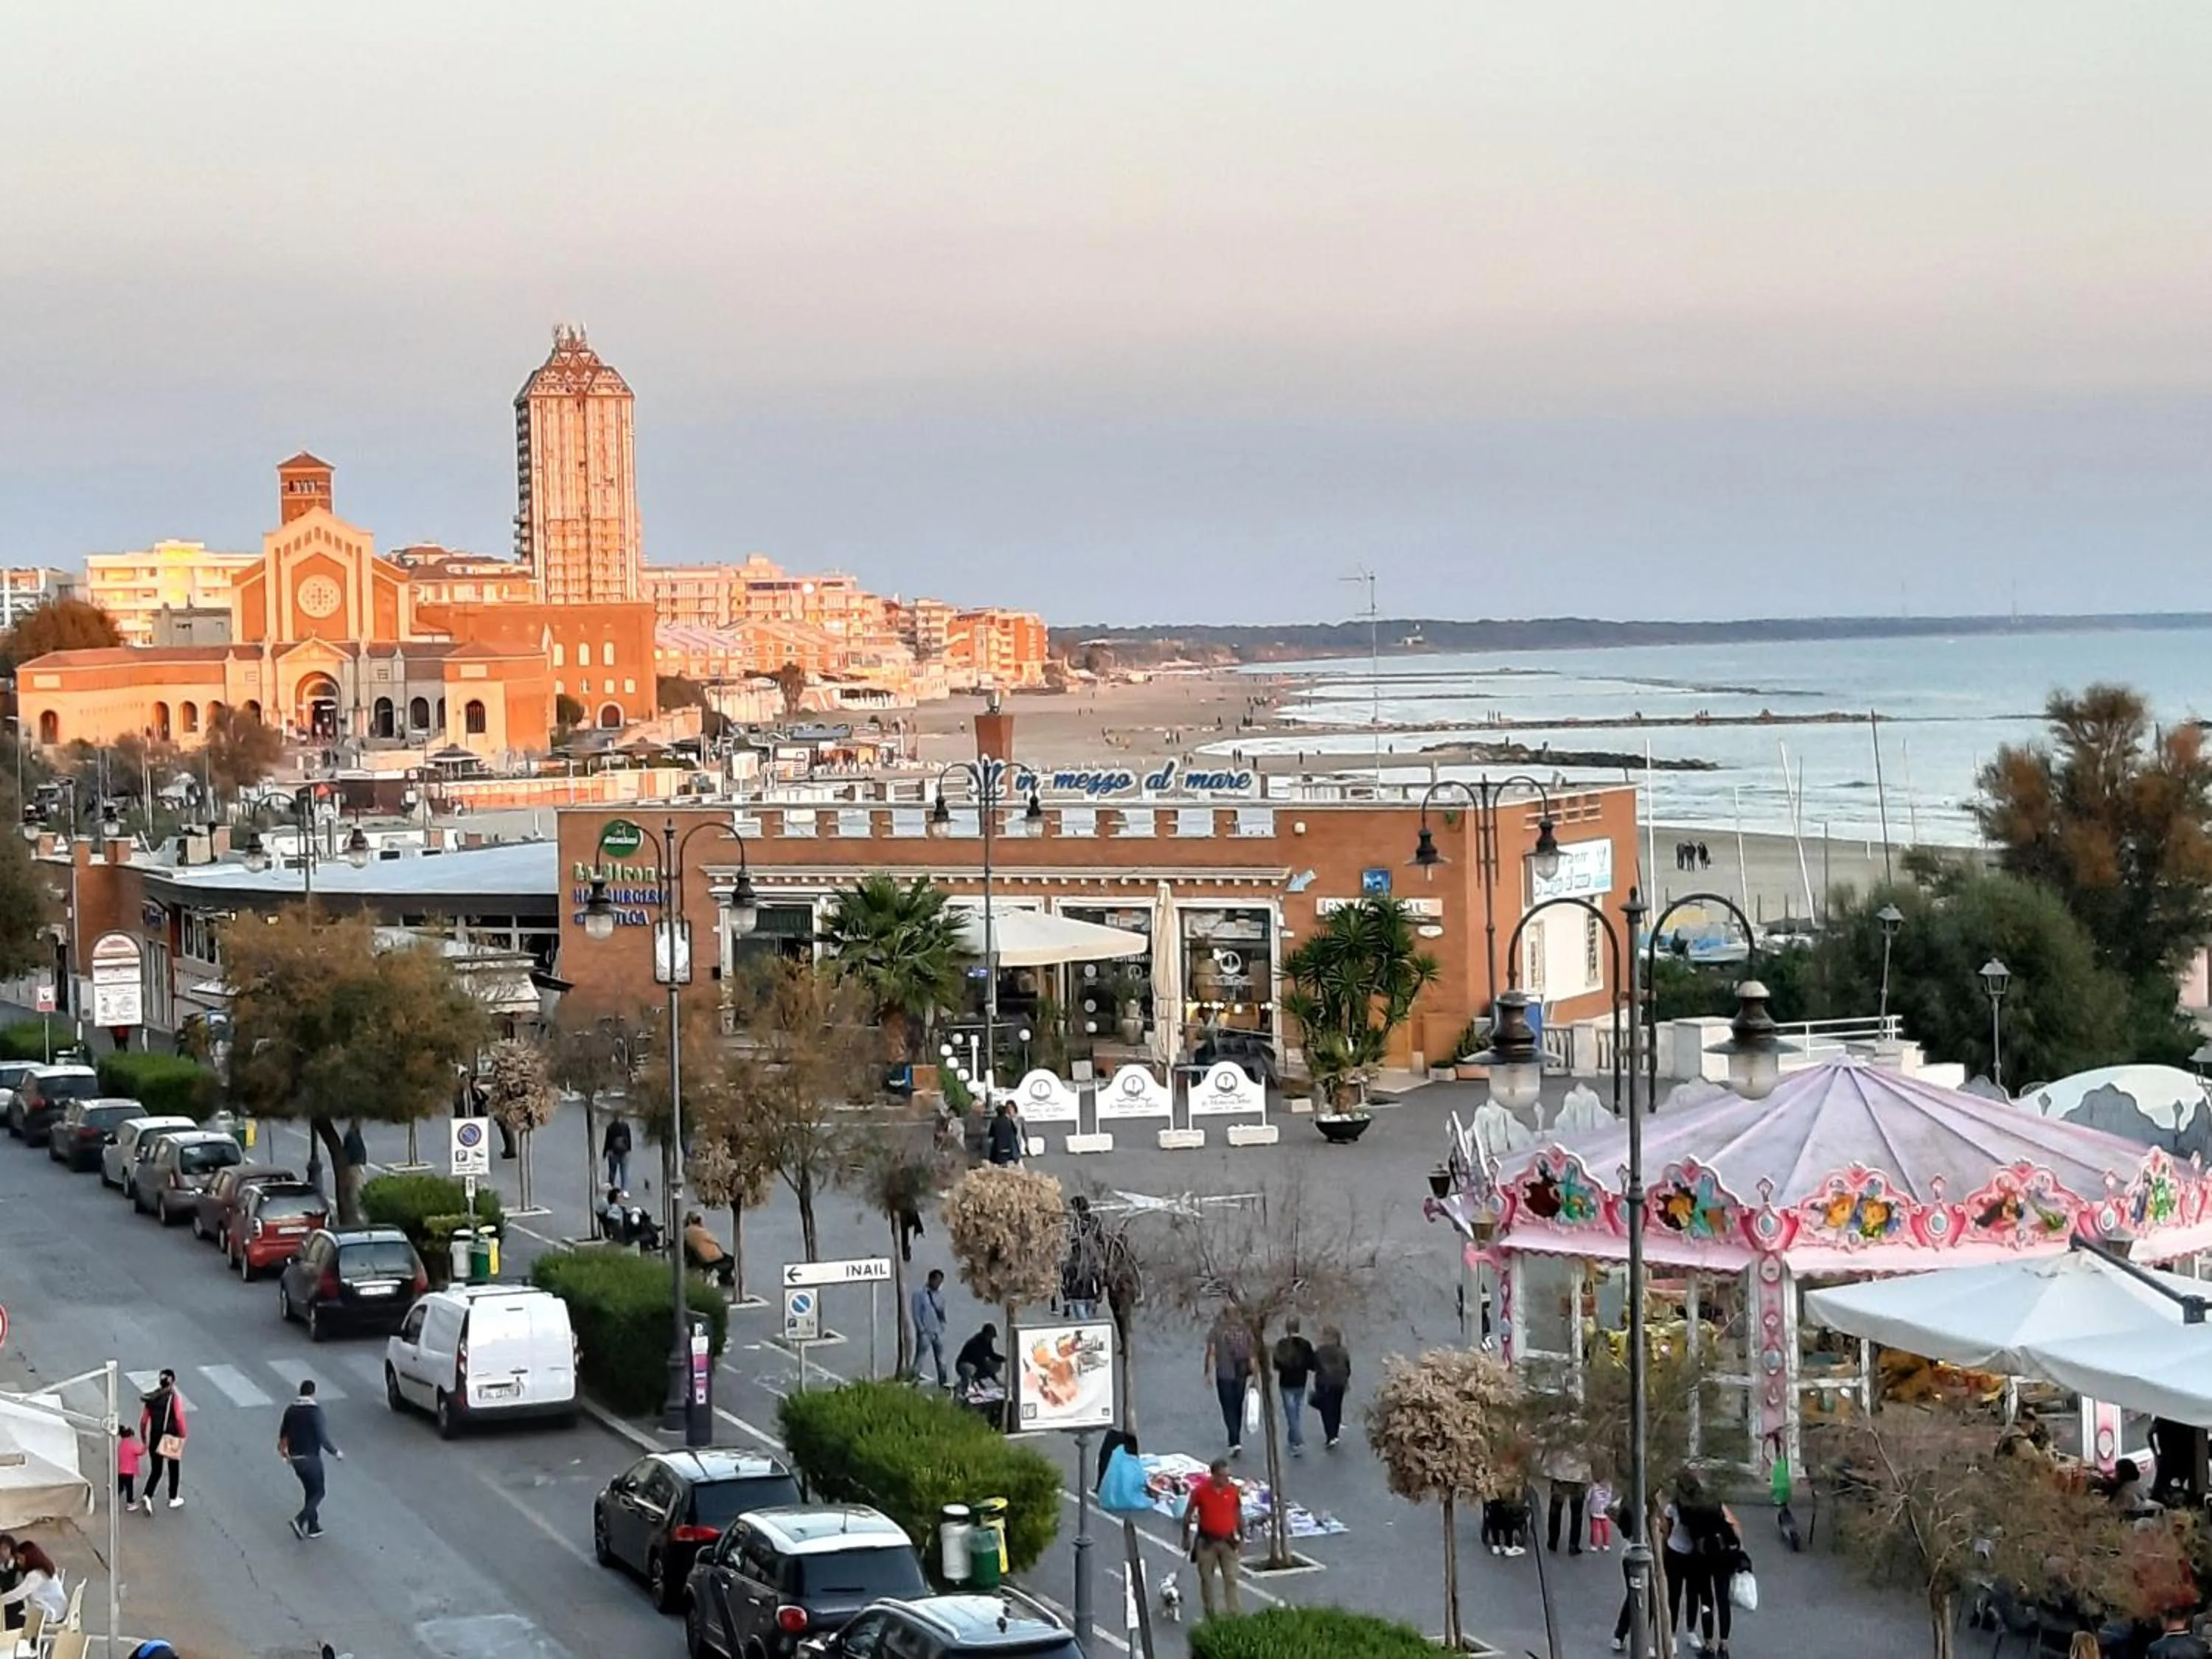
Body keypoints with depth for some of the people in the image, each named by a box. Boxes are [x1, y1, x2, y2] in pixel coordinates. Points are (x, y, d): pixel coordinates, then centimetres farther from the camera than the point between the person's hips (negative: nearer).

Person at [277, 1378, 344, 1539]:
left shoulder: (291, 1410, 1)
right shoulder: (315, 1411, -18)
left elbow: (283, 1434, 10)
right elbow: (323, 1438, -20)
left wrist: (283, 1450, 28)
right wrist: (337, 1453, -6)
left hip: (295, 1458, 6)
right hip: (311, 1458, -6)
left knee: (309, 1491, 19)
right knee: (318, 1493, 7)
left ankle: (313, 1527, 21)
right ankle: (300, 1520, -11)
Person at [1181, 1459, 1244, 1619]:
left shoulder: (1234, 1490, -5)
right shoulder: (1200, 1490, -12)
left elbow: (1239, 1515, 7)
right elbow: (1188, 1514, 1)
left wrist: (1241, 1538, 9)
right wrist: (1186, 1538, 4)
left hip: (1228, 1541, 1)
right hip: (1206, 1542, -1)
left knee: (1231, 1579, -4)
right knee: (1207, 1579, 9)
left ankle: (1234, 1614, -4)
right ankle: (1209, 1613, 23)